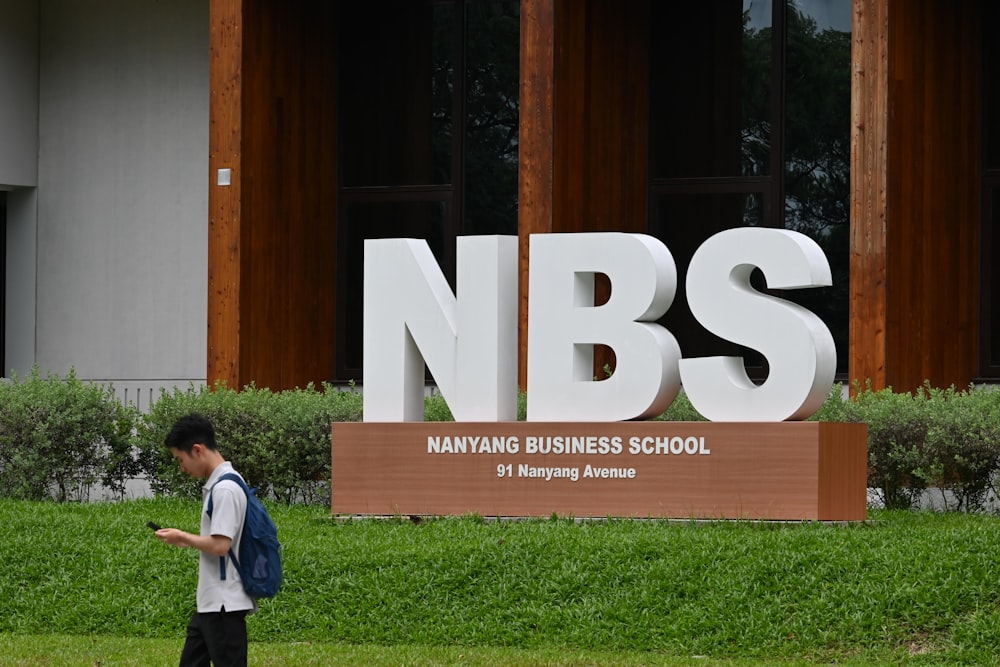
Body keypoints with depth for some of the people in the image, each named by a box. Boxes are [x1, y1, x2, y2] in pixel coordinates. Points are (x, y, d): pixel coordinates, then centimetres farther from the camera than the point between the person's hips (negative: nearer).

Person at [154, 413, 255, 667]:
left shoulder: (225, 489, -18)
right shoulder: (217, 485, 14)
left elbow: (220, 545, -23)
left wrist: (182, 538, -10)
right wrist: (188, 540, 11)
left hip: (225, 603, -11)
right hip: (210, 602, 11)